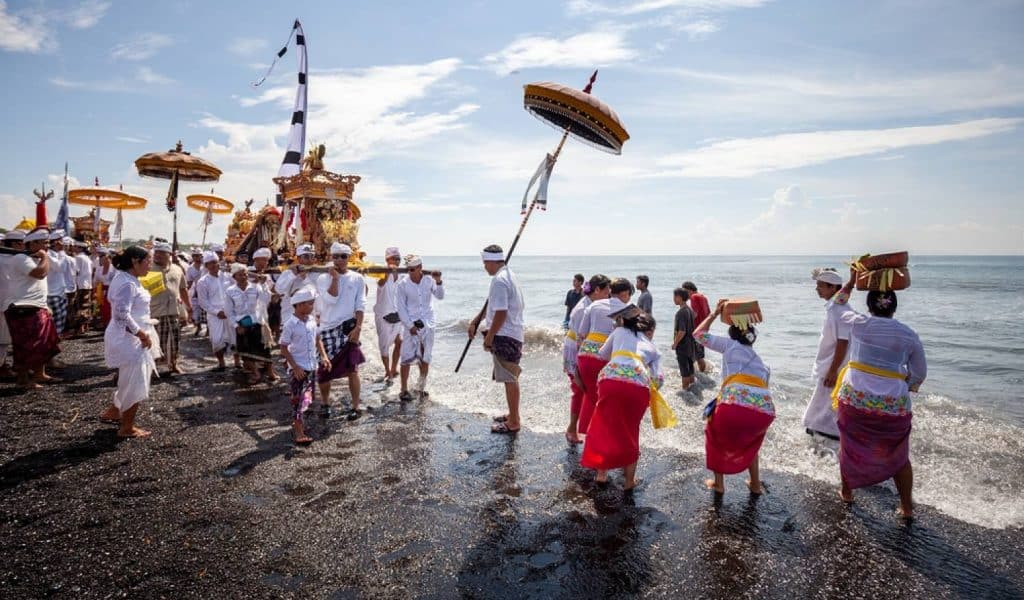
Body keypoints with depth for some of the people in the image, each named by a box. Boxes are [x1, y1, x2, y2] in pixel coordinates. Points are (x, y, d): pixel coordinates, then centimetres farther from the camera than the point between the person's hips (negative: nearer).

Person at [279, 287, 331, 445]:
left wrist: (324, 356, 2)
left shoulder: (311, 321, 3)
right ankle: (299, 433, -1)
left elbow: (317, 339, 14)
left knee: (307, 399, 16)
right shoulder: (290, 325, -16)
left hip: (312, 366, 7)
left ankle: (297, 424, 33)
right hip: (298, 369, -7)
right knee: (300, 400, -6)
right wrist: (295, 367, -17)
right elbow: (283, 348, -13)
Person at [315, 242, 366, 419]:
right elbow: (331, 299, -14)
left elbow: (360, 305, -1)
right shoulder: (323, 279, 2)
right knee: (325, 368, 7)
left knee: (352, 369, -1)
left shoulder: (357, 278, 3)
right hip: (328, 328, 1)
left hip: (349, 328, -1)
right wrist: (335, 277, -11)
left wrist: (358, 327, -11)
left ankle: (355, 406, 9)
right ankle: (325, 403, 26)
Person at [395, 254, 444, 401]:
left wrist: (438, 282, -25)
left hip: (427, 325, 3)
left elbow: (440, 296, -9)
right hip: (410, 325, -3)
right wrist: (410, 326, -10)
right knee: (407, 358, -6)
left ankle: (421, 387, 26)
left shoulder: (429, 280, -2)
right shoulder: (402, 284, -8)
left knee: (425, 358, 11)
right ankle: (404, 390, 3)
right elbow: (401, 307, -6)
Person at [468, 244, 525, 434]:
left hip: (504, 335, -10)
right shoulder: (510, 276, 15)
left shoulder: (499, 280, -17)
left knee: (509, 379, -3)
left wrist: (489, 336, -14)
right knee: (511, 378, 18)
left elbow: (501, 312, -22)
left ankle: (513, 422, 4)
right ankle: (513, 415, 30)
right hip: (513, 333, 10)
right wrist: (476, 321, 23)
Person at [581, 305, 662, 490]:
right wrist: (651, 388, 36)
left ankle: (601, 473, 26)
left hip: (611, 379, -1)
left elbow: (602, 354, 34)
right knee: (630, 431, 21)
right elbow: (658, 379, 15)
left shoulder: (620, 331, 27)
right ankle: (629, 480, 29)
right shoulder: (653, 349, 27)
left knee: (604, 426, 21)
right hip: (639, 386, 1)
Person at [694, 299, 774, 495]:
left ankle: (719, 483, 29)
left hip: (734, 407, -4)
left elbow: (699, 334, 25)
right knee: (749, 439, 38)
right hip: (765, 413, 5)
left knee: (714, 433, 28)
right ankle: (756, 483, 40)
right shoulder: (762, 364, 31)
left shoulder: (731, 345, 18)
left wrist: (714, 313, 35)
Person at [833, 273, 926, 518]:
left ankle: (846, 492, 33)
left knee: (850, 447, 19)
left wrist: (850, 283, 28)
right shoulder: (909, 335, 1)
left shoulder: (858, 323, -2)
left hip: (854, 398, 0)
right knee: (898, 456, 18)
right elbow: (920, 374, 8)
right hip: (893, 404, 1)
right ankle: (907, 507, 26)